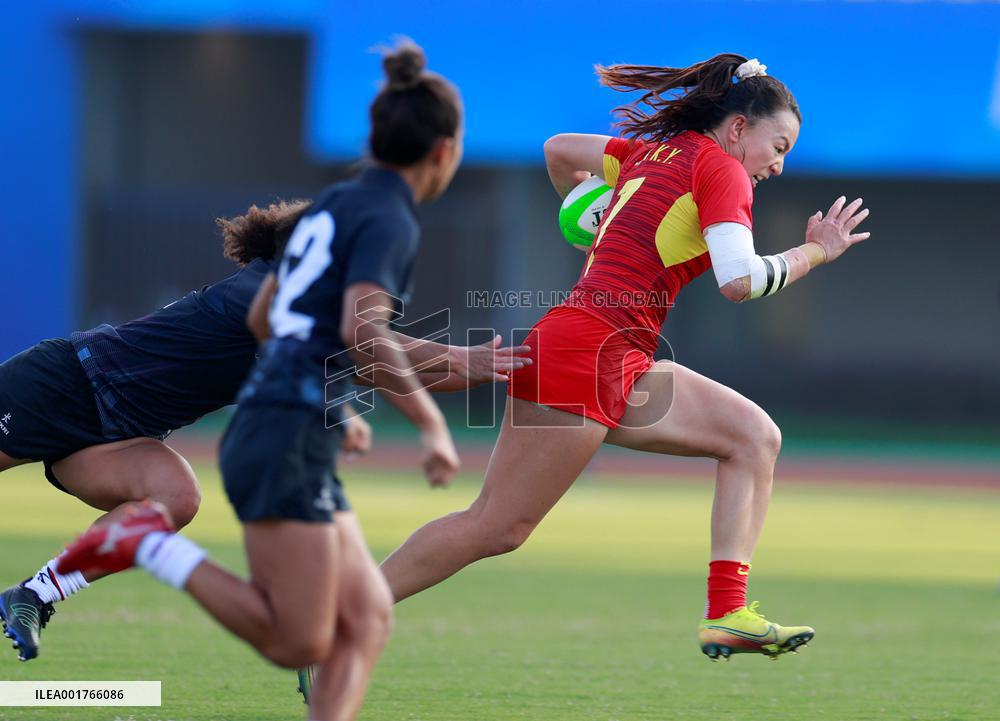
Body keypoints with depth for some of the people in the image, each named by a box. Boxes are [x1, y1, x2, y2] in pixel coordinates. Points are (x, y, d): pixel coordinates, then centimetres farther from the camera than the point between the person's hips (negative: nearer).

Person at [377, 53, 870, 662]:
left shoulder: (658, 151, 19)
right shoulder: (719, 168, -6)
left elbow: (559, 150, 31)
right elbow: (740, 280, -20)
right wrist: (815, 253, -5)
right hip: (586, 355, -10)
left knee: (754, 436, 6)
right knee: (496, 529, -8)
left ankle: (727, 615, -3)